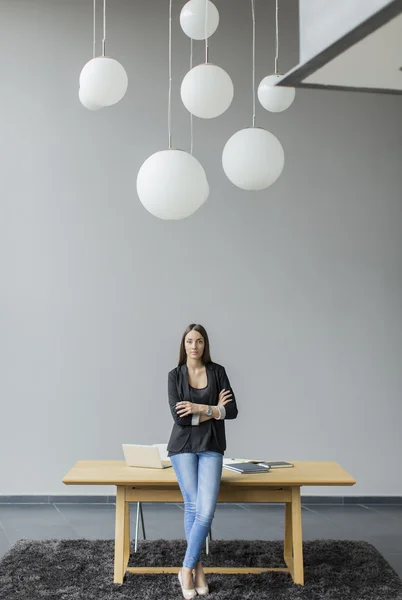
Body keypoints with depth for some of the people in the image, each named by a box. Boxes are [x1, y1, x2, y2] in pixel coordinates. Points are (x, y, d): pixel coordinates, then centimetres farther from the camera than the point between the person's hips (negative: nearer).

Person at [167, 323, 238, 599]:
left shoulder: (218, 371, 2)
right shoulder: (175, 375, -1)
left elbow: (232, 411, -5)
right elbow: (179, 417, -12)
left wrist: (200, 408, -14)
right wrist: (214, 409, -11)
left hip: (211, 447, 1)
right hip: (183, 446, -1)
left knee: (206, 510, -14)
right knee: (193, 507, -9)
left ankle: (187, 569, -1)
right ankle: (197, 567, 9)